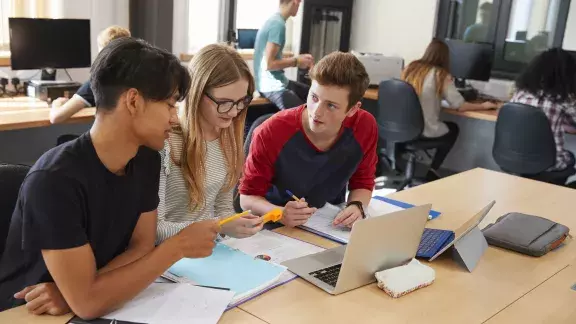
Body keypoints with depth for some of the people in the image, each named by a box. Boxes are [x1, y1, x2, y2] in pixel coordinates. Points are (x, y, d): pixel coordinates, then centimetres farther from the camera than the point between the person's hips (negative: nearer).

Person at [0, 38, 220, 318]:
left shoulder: (146, 158, -4)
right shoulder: (53, 180, -25)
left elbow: (142, 247, -3)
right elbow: (87, 303, -26)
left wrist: (79, 290, -18)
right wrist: (179, 246, -21)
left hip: (107, 305, 6)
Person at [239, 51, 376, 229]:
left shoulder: (365, 127, -13)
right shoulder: (271, 133, -21)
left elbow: (363, 182, 3)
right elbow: (248, 197, -12)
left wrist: (357, 206, -17)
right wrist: (281, 214, -30)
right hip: (278, 230, -2)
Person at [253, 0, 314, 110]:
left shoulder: (274, 20, 11)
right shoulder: (278, 24, -18)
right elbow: (269, 64, -23)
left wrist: (298, 58, 8)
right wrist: (296, 61, -11)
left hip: (278, 82, 10)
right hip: (272, 87, -10)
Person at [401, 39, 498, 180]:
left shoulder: (410, 68, 5)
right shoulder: (441, 75, -9)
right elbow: (460, 106, -6)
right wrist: (483, 106, 10)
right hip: (426, 131, -4)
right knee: (453, 128, 25)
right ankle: (432, 172, 22)